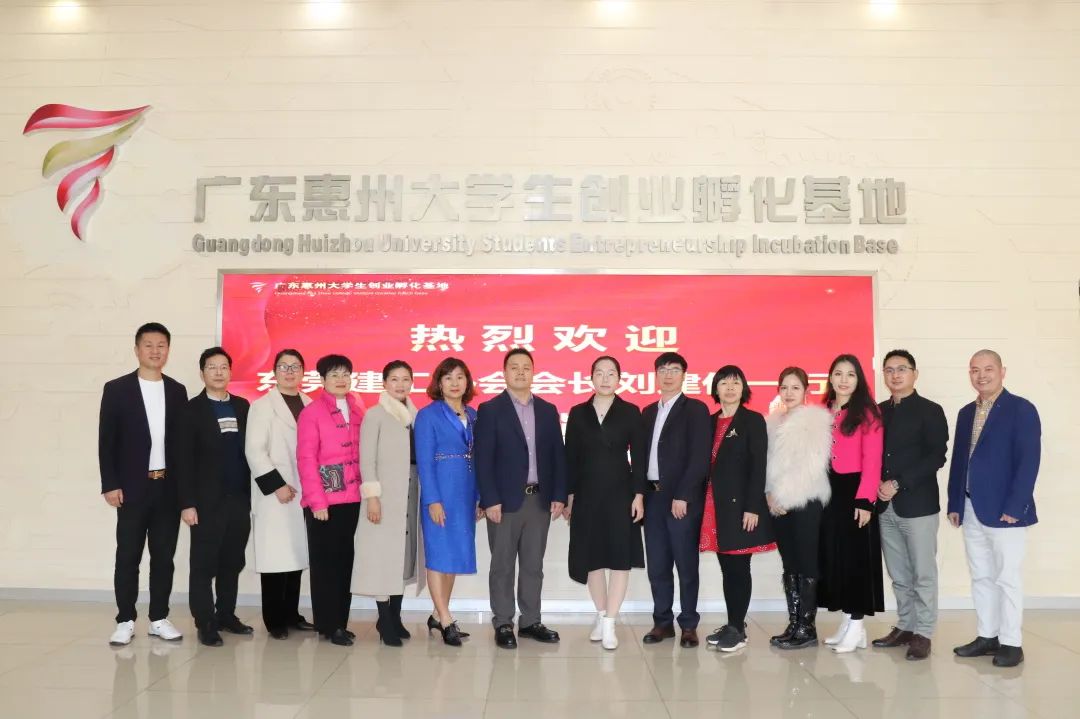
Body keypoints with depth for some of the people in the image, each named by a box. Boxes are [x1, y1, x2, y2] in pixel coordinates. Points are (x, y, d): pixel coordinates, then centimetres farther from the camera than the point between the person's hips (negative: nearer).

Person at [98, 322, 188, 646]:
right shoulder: (117, 389, 1)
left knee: (164, 556, 7)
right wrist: (110, 485, -9)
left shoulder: (177, 391, 9)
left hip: (169, 487, 3)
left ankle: (159, 618, 16)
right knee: (128, 556, 3)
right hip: (132, 487, -2)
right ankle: (125, 621, 13)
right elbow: (106, 441, -2)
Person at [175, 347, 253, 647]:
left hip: (240, 498, 4)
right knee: (204, 564, 2)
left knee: (233, 562, 11)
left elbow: (249, 451, 10)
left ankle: (226, 615, 23)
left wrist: (253, 493, 7)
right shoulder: (192, 410, -2)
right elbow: (184, 460, -6)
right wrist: (187, 503, -12)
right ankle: (205, 623, 9)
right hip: (207, 500, -4)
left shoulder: (242, 406, 10)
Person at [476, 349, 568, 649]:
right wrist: (490, 500, -14)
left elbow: (558, 455, 10)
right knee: (502, 566, 4)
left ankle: (530, 622, 20)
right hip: (505, 500, -4)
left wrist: (559, 495, 2)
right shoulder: (490, 410, -2)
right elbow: (483, 459, -7)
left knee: (533, 565, 10)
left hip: (540, 499, 4)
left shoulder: (548, 410, 10)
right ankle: (503, 624, 13)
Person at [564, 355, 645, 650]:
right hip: (587, 494, 2)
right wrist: (569, 497, 3)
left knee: (620, 556, -3)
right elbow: (571, 458, 6)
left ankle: (609, 623, 1)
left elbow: (638, 456, -1)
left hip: (620, 493, -2)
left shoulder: (630, 412, 1)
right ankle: (601, 616, 21)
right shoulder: (578, 413, 5)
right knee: (592, 557, 7)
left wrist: (639, 495, -8)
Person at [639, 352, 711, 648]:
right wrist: (640, 492, 4)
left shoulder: (696, 409, -2)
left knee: (686, 564, 2)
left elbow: (700, 458, -10)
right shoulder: (648, 412, 16)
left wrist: (682, 496, -16)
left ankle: (689, 625, 11)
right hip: (653, 496, 5)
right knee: (657, 565, 8)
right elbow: (643, 455, 14)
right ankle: (662, 622, 18)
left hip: (683, 498, -5)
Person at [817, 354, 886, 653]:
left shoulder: (867, 412, -7)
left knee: (855, 557, 0)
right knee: (834, 556, 10)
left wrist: (865, 500, -19)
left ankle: (857, 627, 8)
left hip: (854, 491, -6)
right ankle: (846, 622, 21)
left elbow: (872, 460, -12)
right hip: (829, 491, 6)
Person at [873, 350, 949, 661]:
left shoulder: (930, 411, -3)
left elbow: (936, 457, -11)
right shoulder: (879, 411, 12)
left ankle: (923, 633, 10)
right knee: (899, 575, 12)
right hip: (885, 506, 5)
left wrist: (898, 484, -16)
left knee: (923, 573, 2)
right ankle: (904, 626, 22)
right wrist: (878, 485, -4)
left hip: (918, 504, -5)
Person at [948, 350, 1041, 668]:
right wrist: (954, 504, 9)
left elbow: (1029, 460, -12)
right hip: (971, 511, 6)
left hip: (1004, 511, -6)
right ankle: (987, 636, 21)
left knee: (1007, 578, 1)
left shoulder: (1021, 409, -6)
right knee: (981, 577, 12)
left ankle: (1011, 643, 10)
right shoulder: (966, 413, 14)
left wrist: (1013, 507, -18)